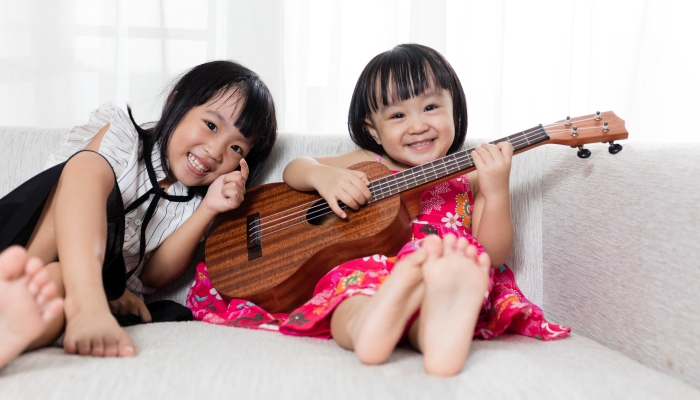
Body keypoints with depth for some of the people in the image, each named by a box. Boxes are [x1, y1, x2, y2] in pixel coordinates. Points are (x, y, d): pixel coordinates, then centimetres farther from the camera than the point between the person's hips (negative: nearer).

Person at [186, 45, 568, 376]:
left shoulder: (471, 177, 16)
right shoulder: (366, 165, 20)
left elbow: (493, 255, 8)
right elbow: (293, 170, 23)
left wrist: (497, 192, -10)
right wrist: (323, 175, -2)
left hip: (445, 272, 0)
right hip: (362, 272, 1)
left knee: (460, 254, -35)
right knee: (354, 279, -35)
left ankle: (439, 322, -66)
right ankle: (367, 323, -67)